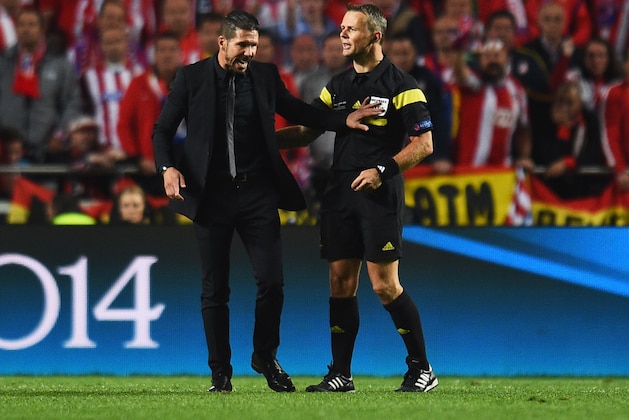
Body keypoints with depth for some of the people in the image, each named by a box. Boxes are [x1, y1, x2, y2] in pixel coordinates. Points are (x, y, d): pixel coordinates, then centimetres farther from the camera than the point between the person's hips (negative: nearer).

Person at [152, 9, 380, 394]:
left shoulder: (266, 76, 6)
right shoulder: (192, 78, 0)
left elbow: (299, 112, 15)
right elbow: (163, 130, 3)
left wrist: (344, 119, 1)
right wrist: (168, 167, -14)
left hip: (257, 193, 2)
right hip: (212, 194, -2)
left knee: (272, 281, -5)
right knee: (215, 290, 3)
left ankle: (266, 357, 17)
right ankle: (220, 372, 12)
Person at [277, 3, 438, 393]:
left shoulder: (400, 85, -5)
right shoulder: (338, 85, 14)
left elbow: (424, 143, -8)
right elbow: (307, 131, 18)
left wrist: (383, 170, -18)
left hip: (380, 195, -6)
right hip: (341, 193, 6)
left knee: (385, 284, -8)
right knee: (341, 282, 5)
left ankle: (422, 369, 2)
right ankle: (341, 375, 10)